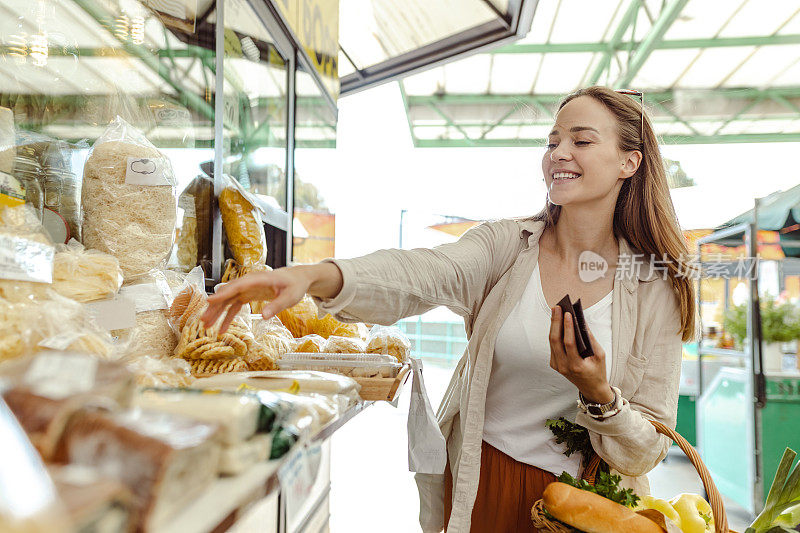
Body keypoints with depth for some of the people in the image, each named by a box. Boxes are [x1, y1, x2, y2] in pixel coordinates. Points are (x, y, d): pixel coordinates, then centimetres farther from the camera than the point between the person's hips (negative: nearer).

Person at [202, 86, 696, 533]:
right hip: (477, 485, 1)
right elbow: (419, 273, -28)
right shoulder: (506, 244, -8)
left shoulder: (658, 290, -8)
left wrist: (600, 395, -27)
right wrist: (313, 275, -45)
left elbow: (647, 452, -7)